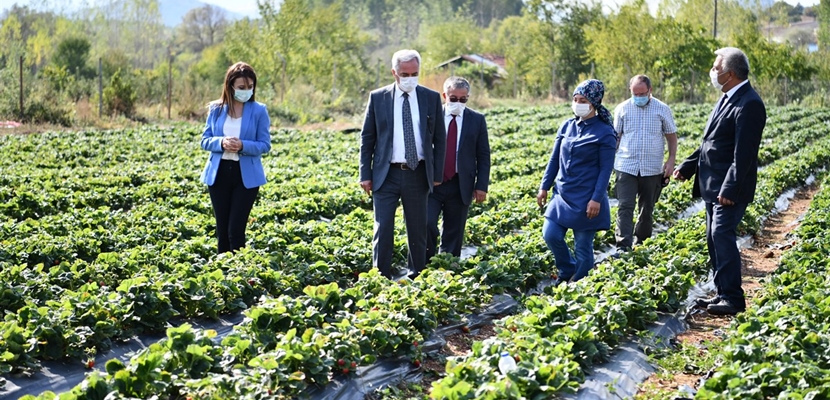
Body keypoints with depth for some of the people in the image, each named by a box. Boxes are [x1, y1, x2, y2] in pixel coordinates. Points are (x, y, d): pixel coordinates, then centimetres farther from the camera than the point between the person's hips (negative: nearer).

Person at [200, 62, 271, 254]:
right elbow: (205, 141, 4)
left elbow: (265, 145, -4)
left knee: (236, 230, -6)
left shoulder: (259, 111, -3)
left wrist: (243, 145, -23)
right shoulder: (216, 109, 3)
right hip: (219, 173, 3)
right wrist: (221, 142, -18)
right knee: (222, 229, 9)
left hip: (246, 175, -3)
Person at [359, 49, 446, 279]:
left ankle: (416, 279, 18)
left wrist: (437, 174, 2)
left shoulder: (431, 98, 4)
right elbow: (367, 138, 4)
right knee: (383, 230, -4)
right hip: (386, 174, -1)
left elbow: (440, 138, 7)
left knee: (418, 231, 8)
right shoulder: (378, 98, 2)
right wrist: (365, 174, -1)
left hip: (418, 174, 1)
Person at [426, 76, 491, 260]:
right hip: (431, 183, -1)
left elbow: (483, 156, 6)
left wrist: (481, 186, -1)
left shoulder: (477, 120, 5)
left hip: (460, 186, 1)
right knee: (426, 224, -15)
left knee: (453, 234, 6)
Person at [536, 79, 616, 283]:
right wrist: (544, 187, 9)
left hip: (586, 199, -5)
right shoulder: (566, 126, 7)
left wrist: (597, 199, -17)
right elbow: (554, 159, 12)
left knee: (583, 246, 2)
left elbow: (606, 169, -11)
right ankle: (567, 272, 23)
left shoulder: (604, 133, -8)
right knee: (550, 235, -1)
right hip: (563, 194, 5)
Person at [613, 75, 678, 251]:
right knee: (625, 207, -10)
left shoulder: (662, 109, 1)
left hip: (652, 169, 1)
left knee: (647, 209, 11)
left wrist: (671, 159, -3)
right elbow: (615, 137, 8)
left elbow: (671, 136, 8)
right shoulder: (622, 109, 2)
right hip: (626, 167, -1)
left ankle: (641, 243, 27)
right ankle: (623, 247, -13)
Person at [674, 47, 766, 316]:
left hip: (729, 189, -10)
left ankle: (733, 299, -8)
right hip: (712, 186, 10)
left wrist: (730, 189, -24)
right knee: (714, 240, 12)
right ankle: (723, 293, 20)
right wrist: (687, 166, 18)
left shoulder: (748, 104, -17)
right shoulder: (727, 98, 14)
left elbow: (744, 153, -22)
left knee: (722, 236, -13)